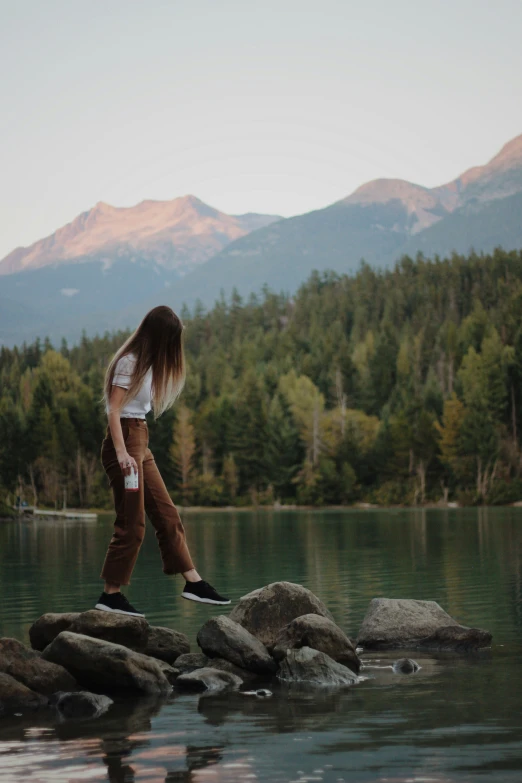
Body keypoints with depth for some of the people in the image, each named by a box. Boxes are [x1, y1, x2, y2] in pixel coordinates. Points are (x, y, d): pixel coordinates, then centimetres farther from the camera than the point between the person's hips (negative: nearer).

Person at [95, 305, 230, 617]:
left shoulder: (147, 363, 16)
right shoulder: (130, 362, -12)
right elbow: (114, 410, -18)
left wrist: (136, 449, 11)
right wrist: (121, 452, -27)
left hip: (141, 443, 10)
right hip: (126, 439, -10)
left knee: (167, 515, 9)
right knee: (131, 523, -7)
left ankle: (193, 583, 13)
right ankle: (110, 595, 0)